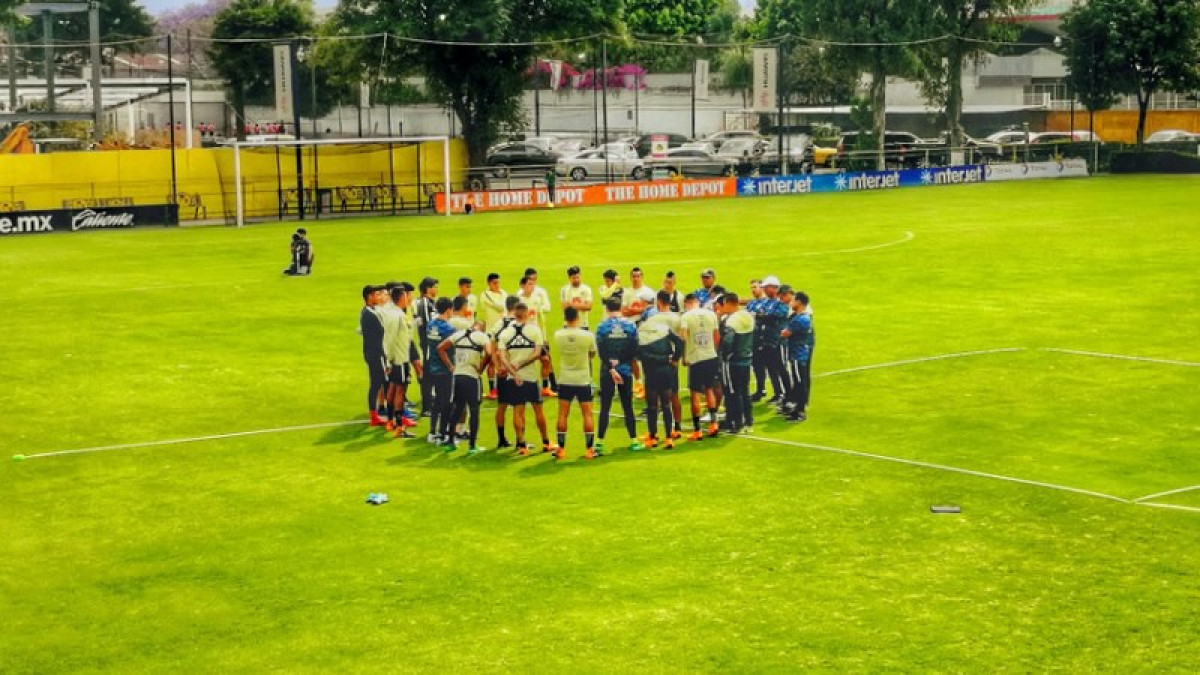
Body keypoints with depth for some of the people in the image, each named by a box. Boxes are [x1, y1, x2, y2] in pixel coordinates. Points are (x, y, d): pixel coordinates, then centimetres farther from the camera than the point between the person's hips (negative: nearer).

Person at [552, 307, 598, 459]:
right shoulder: (588, 336, -12)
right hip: (583, 380, -1)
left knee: (562, 414, 7)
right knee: (587, 414, 5)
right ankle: (590, 449, 6)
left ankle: (561, 449, 9)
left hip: (565, 380, 1)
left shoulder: (558, 335, -8)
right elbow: (592, 354, 3)